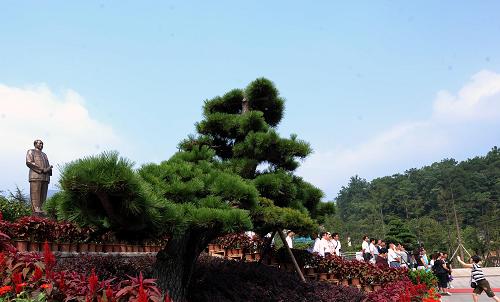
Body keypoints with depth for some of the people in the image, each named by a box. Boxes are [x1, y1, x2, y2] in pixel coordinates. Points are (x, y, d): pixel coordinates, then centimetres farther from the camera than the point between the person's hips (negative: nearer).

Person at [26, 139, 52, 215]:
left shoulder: (44, 155, 31)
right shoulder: (31, 151, 10)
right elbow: (29, 163, -6)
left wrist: (49, 169, -3)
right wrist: (42, 170, -14)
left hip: (45, 177, 7)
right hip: (35, 176, -7)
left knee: (42, 196, 0)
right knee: (35, 195, -12)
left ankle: (39, 210, -1)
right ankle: (36, 211, -16)